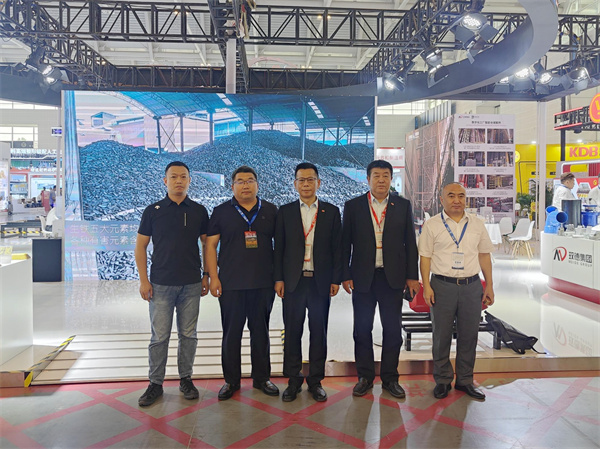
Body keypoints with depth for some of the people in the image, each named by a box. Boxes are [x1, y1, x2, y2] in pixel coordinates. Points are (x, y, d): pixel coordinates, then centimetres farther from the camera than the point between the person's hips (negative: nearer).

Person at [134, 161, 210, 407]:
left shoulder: (199, 211, 3)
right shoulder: (153, 211, 1)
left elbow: (207, 244, 9)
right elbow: (140, 246, 3)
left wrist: (206, 276, 4)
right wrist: (143, 280, -3)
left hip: (191, 284, 1)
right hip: (161, 283, -1)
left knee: (188, 334, 10)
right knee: (159, 336, 4)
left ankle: (186, 379, 24)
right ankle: (155, 384, 18)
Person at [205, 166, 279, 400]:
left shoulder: (271, 211, 7)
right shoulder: (221, 211, 4)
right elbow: (210, 245, 1)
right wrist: (213, 277, -7)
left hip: (263, 284, 1)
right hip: (231, 284, -1)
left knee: (261, 332, 11)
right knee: (231, 333, 6)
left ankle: (262, 377, 24)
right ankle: (231, 380, 20)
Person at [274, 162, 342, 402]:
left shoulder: (331, 212, 6)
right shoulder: (285, 212, 7)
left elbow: (337, 247, 4)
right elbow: (279, 247, 5)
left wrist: (336, 279, -1)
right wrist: (278, 279, -1)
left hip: (320, 281, 0)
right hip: (293, 281, 0)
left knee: (319, 332, 6)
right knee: (292, 332, 5)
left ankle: (316, 381, 20)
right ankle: (293, 381, 18)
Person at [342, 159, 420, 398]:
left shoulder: (403, 205, 6)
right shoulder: (353, 206, 3)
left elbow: (410, 242, 6)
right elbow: (345, 244, 3)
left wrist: (412, 276, 1)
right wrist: (346, 276, -3)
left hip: (393, 277, 1)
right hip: (362, 278, 0)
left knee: (393, 329, 6)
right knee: (362, 329, 7)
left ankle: (390, 378, 20)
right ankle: (365, 377, 21)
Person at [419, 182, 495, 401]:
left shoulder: (477, 224, 10)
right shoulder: (432, 225, 1)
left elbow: (484, 255, 13)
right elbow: (425, 257, -1)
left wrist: (489, 286, 9)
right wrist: (426, 286, -9)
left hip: (472, 285, 3)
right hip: (442, 285, -3)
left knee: (469, 335, 9)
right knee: (442, 335, 5)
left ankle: (465, 380, 23)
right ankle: (442, 380, 19)